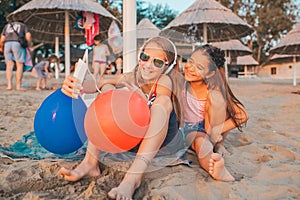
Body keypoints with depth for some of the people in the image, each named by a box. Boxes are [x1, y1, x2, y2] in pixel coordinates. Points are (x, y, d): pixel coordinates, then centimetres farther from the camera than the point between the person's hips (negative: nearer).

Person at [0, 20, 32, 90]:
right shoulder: (24, 26, 19)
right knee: (20, 66, -2)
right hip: (18, 45, -3)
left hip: (7, 45, 3)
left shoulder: (7, 26, 27)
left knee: (9, 66, 2)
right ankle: (18, 86, -9)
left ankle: (9, 85, -10)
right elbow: (28, 36, -2)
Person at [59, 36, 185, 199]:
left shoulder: (164, 81, -17)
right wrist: (76, 85, -38)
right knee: (107, 90, -12)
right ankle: (90, 163, -22)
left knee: (163, 101, -33)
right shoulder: (130, 78, -7)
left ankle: (133, 177, -44)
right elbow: (98, 83, -20)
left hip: (165, 142, -3)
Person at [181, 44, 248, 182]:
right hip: (187, 129, 1)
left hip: (207, 128, -1)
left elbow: (242, 116, -18)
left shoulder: (214, 92, -21)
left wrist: (217, 130, -24)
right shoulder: (181, 82, -16)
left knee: (216, 97, -27)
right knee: (200, 142, -33)